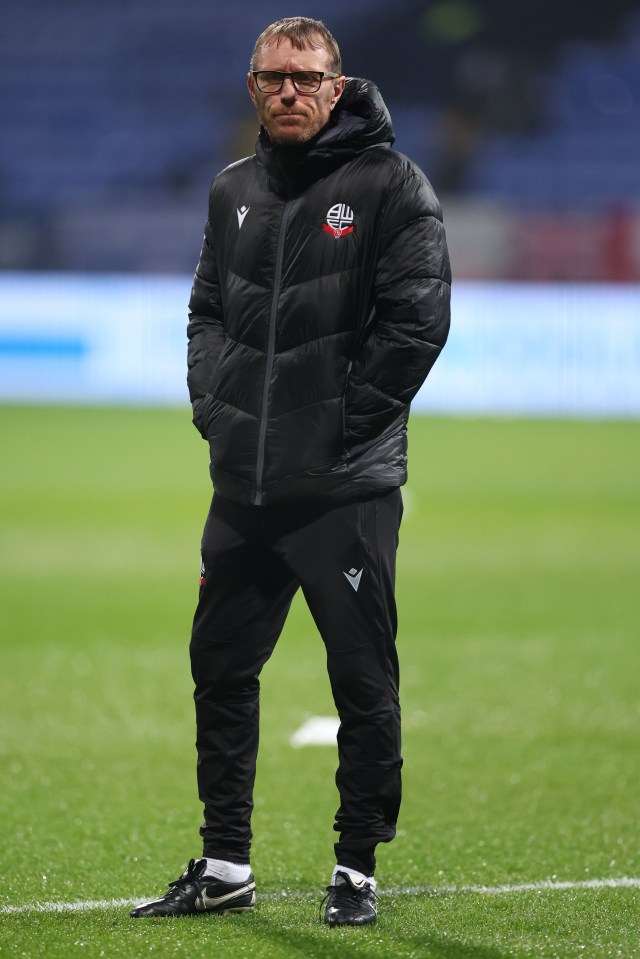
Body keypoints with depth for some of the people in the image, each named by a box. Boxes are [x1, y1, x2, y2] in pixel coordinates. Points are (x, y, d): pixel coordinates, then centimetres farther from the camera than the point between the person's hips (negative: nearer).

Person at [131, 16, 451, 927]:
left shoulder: (389, 184, -6)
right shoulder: (234, 191, 13)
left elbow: (419, 318, -12)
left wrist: (349, 423, -13)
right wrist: (212, 401, 5)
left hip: (349, 488, -6)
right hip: (245, 485, 6)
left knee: (364, 682, 1)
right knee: (221, 669, 9)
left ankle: (358, 868, 11)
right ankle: (225, 866, 18)